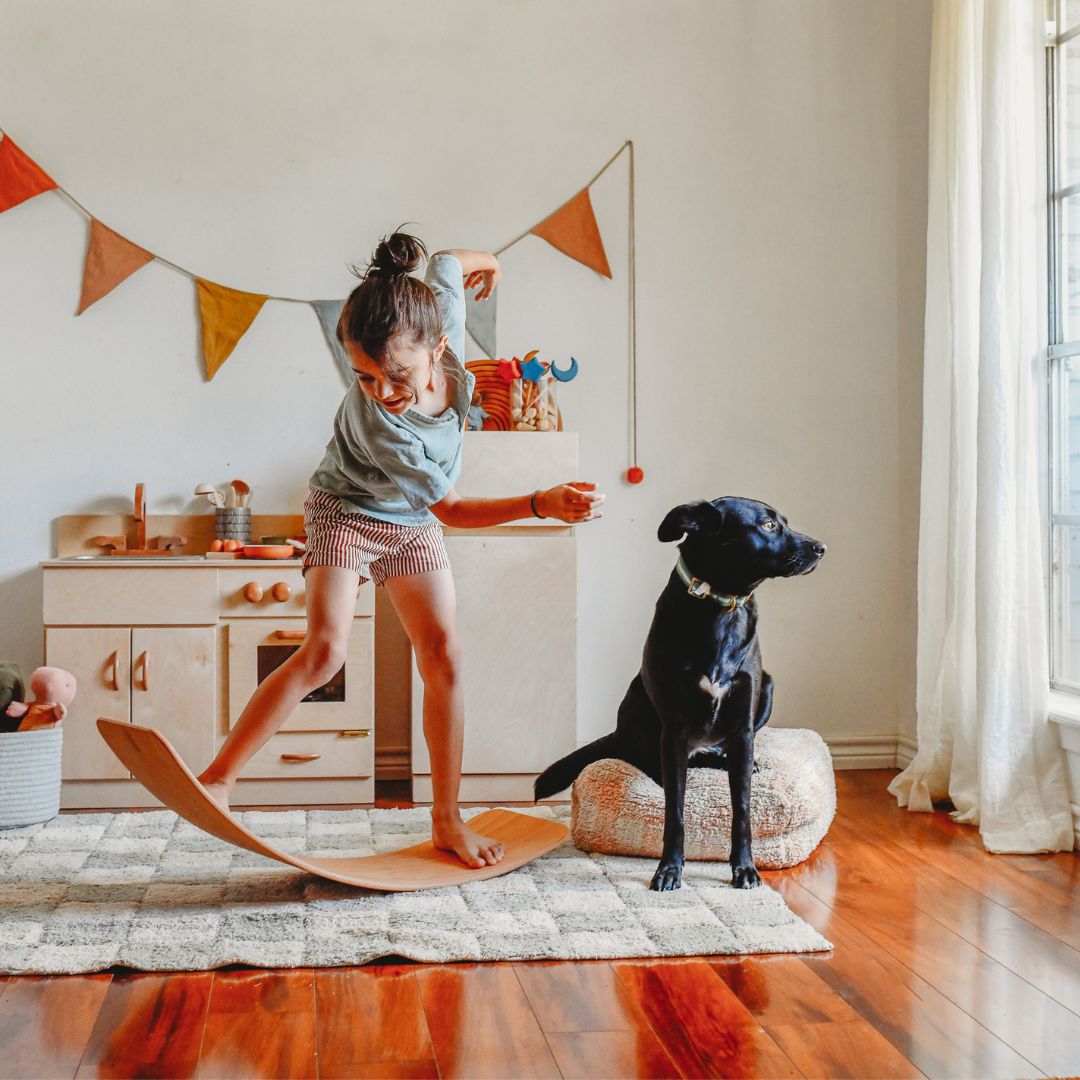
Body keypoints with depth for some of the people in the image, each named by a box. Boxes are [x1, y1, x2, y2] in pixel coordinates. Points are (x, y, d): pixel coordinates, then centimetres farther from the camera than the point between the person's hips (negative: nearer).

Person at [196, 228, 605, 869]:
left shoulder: (441, 309, -29)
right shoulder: (383, 429, -38)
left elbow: (446, 262, -4)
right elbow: (452, 509, -25)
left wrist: (484, 261, 18)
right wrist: (542, 504, -34)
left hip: (412, 524, 5)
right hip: (347, 512, -5)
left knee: (444, 656, -1)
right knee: (325, 651, -23)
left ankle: (447, 820, 8)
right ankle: (218, 779, -13)